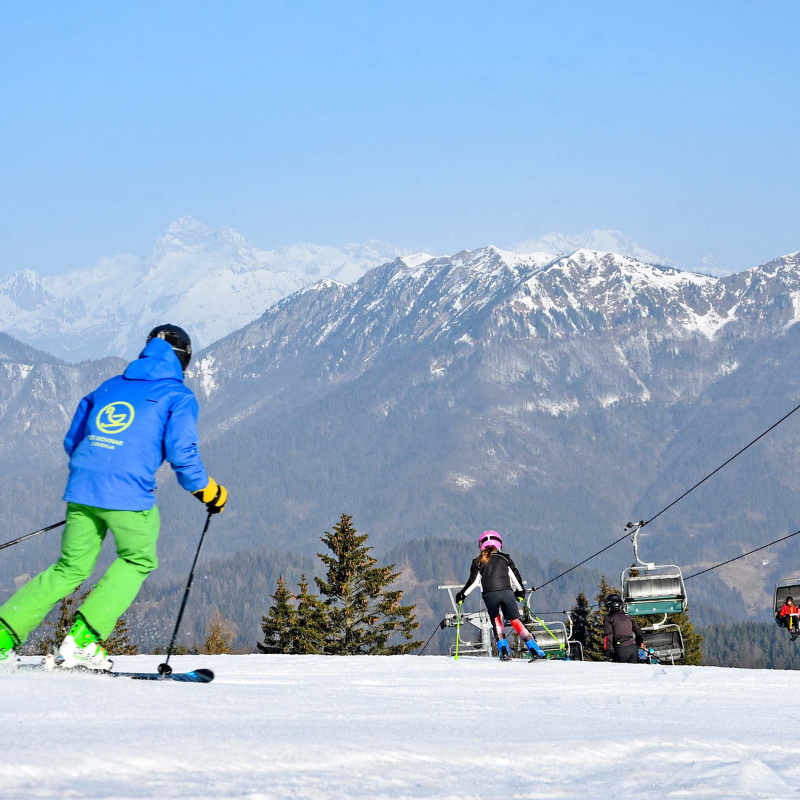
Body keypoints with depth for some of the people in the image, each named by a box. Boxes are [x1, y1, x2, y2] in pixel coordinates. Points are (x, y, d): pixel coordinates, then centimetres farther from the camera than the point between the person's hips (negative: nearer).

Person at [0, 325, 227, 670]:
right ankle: (82, 640, 1)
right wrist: (208, 492, 9)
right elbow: (182, 453, -6)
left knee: (70, 569, 16)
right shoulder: (178, 395, 5)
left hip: (81, 488, 5)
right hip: (128, 494, -5)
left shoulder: (108, 388, 21)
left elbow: (72, 441, 24)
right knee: (138, 561, 16)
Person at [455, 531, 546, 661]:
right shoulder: (505, 558, 12)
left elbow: (474, 581, 2)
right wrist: (520, 591, 29)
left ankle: (503, 649, 4)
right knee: (515, 621, 4)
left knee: (496, 620, 19)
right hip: (506, 592, 1)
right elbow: (515, 576, 14)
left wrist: (462, 595, 13)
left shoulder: (478, 562, 9)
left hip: (489, 594, -1)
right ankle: (534, 649, -7)